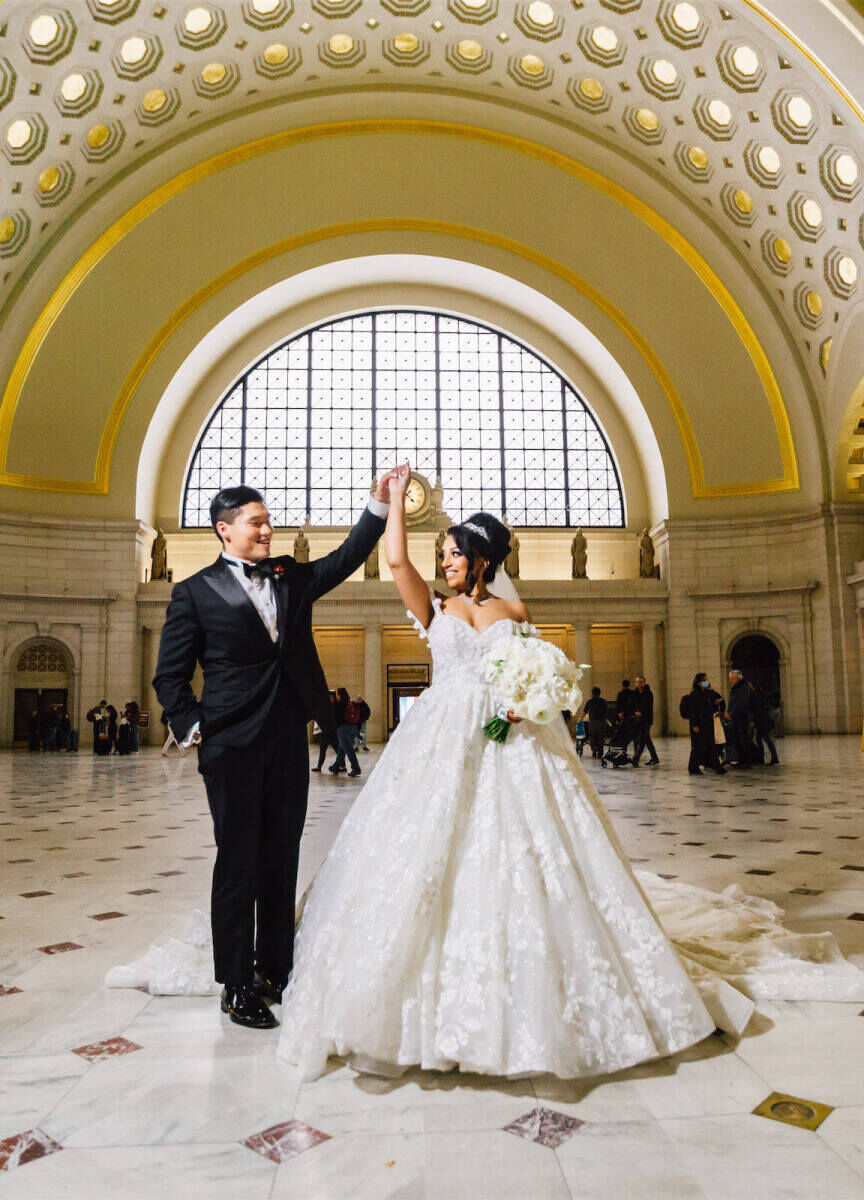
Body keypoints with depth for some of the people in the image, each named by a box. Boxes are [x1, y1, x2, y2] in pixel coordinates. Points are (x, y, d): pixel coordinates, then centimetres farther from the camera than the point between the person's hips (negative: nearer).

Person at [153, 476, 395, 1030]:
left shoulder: (291, 576, 13)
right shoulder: (196, 592, 0)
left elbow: (345, 558, 4)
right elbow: (170, 675, 2)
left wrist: (379, 505, -5)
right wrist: (192, 729, -7)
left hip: (289, 740, 5)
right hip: (234, 745, -4)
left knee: (282, 860, 12)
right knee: (239, 862, 3)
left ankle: (275, 972, 26)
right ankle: (237, 986, 16)